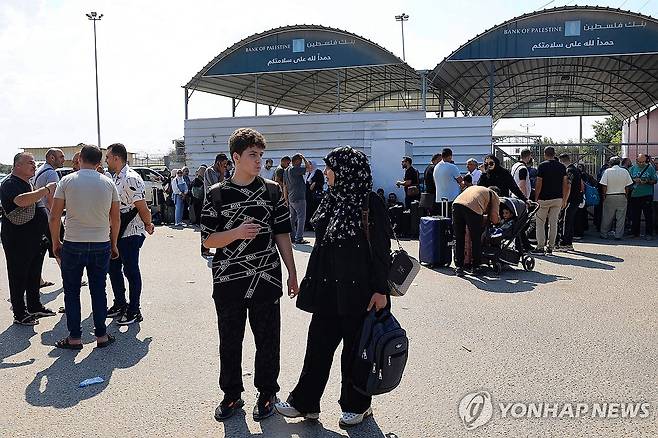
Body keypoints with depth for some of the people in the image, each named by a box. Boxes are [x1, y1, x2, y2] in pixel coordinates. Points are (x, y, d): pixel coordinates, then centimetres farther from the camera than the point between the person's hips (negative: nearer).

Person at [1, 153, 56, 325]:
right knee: (19, 277, 2)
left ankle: (35, 307, 30)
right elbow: (21, 201, -36)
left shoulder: (26, 183, 15)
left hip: (34, 239, 9)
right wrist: (46, 189, -33)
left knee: (34, 274, 18)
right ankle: (20, 315, 12)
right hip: (18, 241, -9)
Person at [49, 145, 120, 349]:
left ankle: (74, 338, 14)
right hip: (101, 245, 2)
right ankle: (101, 335, 16)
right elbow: (115, 219, 4)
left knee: (72, 292, 10)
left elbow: (54, 217, -5)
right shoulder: (108, 183, 0)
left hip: (73, 244, -2)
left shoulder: (67, 181, -4)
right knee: (99, 291, 11)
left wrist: (55, 242, 8)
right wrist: (113, 244, 14)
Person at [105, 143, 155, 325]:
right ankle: (120, 305, 31)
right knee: (113, 268, 17)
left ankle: (134, 311, 10)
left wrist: (148, 225, -6)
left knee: (131, 271, -1)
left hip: (131, 234, -10)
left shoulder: (131, 179, -19)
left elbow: (142, 207, -19)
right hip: (116, 233, 10)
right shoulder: (115, 177, 12)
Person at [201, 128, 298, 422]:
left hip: (266, 279, 1)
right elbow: (208, 240, 0)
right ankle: (231, 394, 29)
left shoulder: (272, 191, 4)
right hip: (228, 281, 0)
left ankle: (267, 393, 26)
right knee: (229, 341, 11)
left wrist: (292, 273, 5)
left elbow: (282, 235, 7)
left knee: (267, 340, 8)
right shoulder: (217, 194, 0)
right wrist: (236, 233, -18)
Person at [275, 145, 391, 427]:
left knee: (355, 349, 8)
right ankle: (304, 402, 25)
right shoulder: (331, 200, 8)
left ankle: (357, 405, 27)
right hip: (328, 289, 7)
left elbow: (382, 250, -13)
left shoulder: (370, 203, -13)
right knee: (318, 345, 12)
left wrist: (380, 290, -15)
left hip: (358, 292, -6)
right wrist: (313, 283, 16)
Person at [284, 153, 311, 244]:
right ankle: (299, 238, -6)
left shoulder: (286, 170, 13)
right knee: (301, 217, -5)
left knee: (292, 217, 13)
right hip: (299, 197, -9)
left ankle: (292, 237, 16)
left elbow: (285, 186, 17)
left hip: (291, 198, 9)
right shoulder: (295, 169, -15)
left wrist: (286, 198, 21)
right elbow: (308, 167, -16)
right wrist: (304, 158, -3)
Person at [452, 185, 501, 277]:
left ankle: (458, 267, 14)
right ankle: (475, 267, 21)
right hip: (472, 208, -4)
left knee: (458, 239, 13)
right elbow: (494, 219, 15)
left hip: (457, 203, 5)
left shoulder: (475, 188, 41)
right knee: (476, 240, 13)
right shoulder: (494, 196, 25)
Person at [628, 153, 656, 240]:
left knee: (648, 215, -2)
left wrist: (647, 181, -15)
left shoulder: (650, 168, 5)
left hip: (647, 195, -2)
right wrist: (634, 180, -11)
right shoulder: (632, 169, 10)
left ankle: (648, 234, 3)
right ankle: (635, 233, 17)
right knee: (635, 216, 7)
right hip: (635, 195, 2)